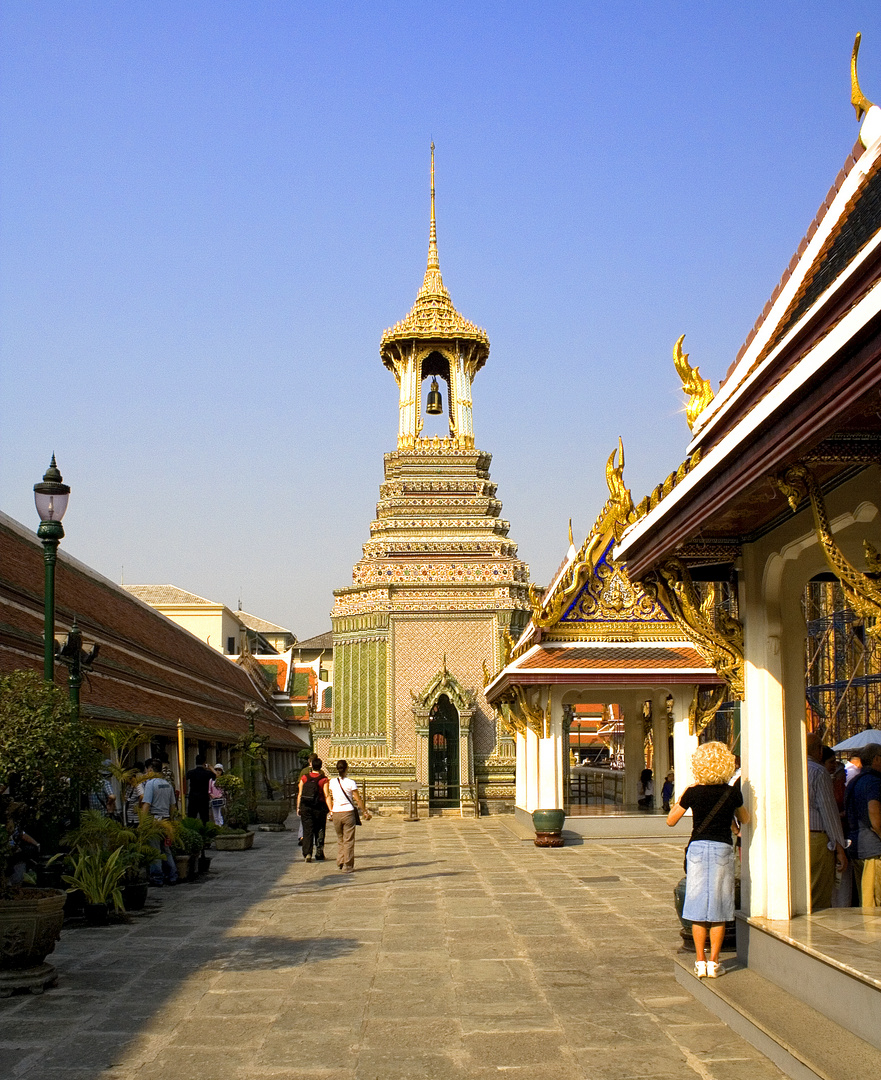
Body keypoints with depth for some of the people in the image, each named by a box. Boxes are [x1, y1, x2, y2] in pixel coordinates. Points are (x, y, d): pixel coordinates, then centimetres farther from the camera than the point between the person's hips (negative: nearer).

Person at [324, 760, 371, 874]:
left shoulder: (332, 782, 1)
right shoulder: (350, 783, -10)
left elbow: (328, 797, 9)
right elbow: (358, 800, -5)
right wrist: (365, 812, 6)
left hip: (336, 813, 3)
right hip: (348, 812, -3)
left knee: (340, 839, 19)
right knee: (348, 840, 4)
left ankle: (341, 863, 17)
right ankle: (347, 866, 6)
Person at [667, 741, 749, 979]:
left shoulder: (693, 793, -6)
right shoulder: (732, 793, -4)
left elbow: (671, 820, 4)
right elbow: (745, 820, 14)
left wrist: (682, 794, 13)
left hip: (698, 848, 0)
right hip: (723, 849, 0)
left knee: (698, 907, 7)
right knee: (718, 909, 6)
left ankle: (700, 962, 7)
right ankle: (713, 962, 5)